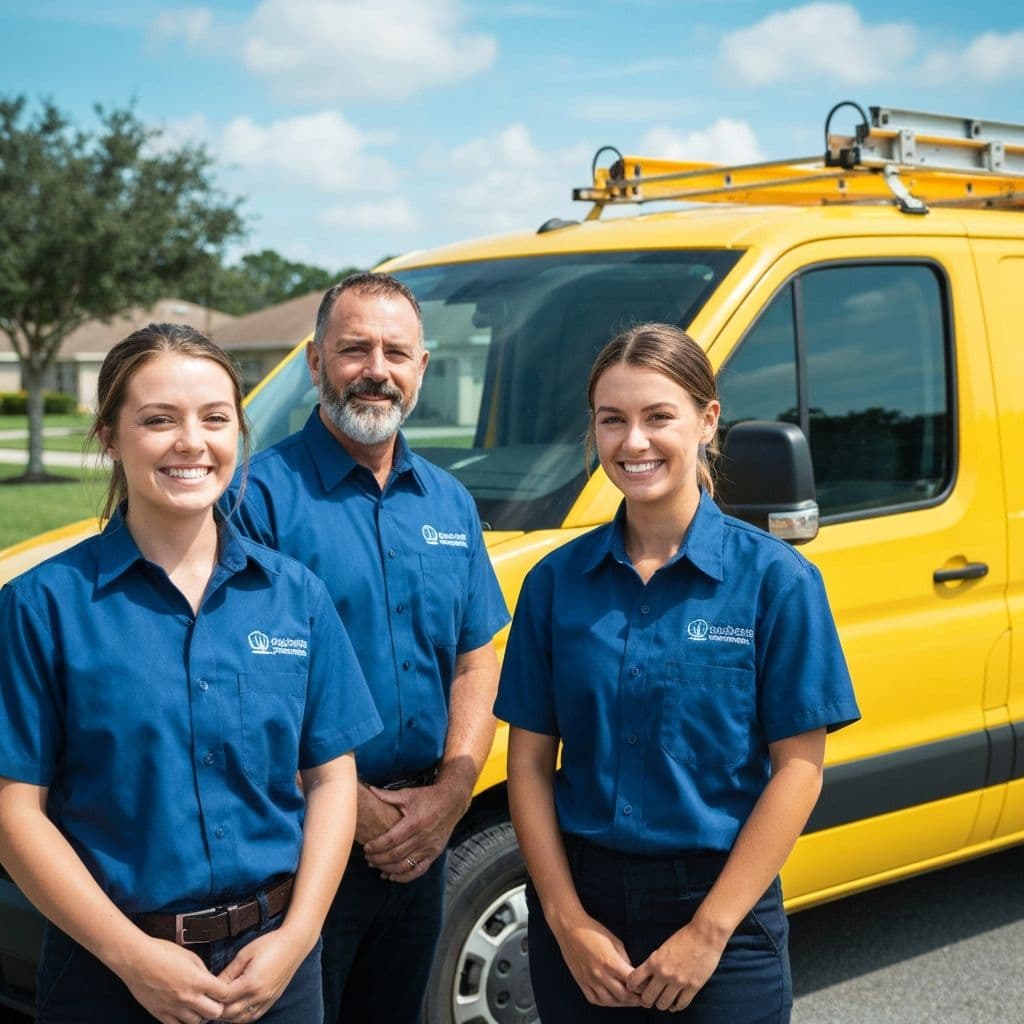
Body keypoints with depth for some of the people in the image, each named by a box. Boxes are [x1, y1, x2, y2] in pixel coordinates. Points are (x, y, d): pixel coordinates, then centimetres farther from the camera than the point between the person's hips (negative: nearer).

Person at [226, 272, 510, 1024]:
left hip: (421, 844, 6)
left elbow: (476, 661, 11)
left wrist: (450, 794, -4)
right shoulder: (264, 493, -11)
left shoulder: (450, 503, 9)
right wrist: (355, 807, -16)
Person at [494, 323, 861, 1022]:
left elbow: (798, 767, -9)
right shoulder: (556, 580, 0)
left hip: (720, 906, -2)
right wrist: (568, 920, -7)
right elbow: (530, 758, 1)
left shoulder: (775, 578, -7)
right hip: (582, 896, 3)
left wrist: (708, 932, -13)